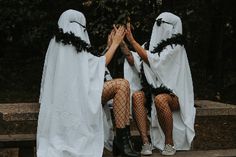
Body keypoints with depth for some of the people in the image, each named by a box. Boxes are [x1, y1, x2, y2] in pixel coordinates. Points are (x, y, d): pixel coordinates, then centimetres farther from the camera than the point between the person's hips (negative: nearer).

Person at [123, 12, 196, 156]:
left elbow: (153, 61, -20)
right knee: (136, 97, -24)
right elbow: (134, 60, 7)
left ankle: (170, 143, -26)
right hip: (153, 90, 6)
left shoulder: (175, 47, -9)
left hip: (174, 94, -6)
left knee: (160, 99, -39)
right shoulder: (152, 44, 12)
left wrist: (132, 40, -17)